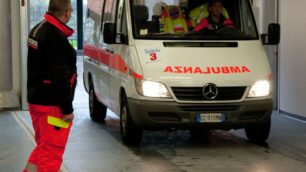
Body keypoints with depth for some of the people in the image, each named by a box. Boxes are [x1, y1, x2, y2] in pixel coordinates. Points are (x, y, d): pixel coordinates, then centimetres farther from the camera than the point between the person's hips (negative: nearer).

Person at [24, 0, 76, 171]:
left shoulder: (37, 30, 12)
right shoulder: (56, 37, -20)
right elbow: (60, 76, -23)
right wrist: (67, 108, -18)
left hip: (35, 99, 10)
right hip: (51, 104, -10)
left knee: (43, 146, 20)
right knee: (51, 150, -3)